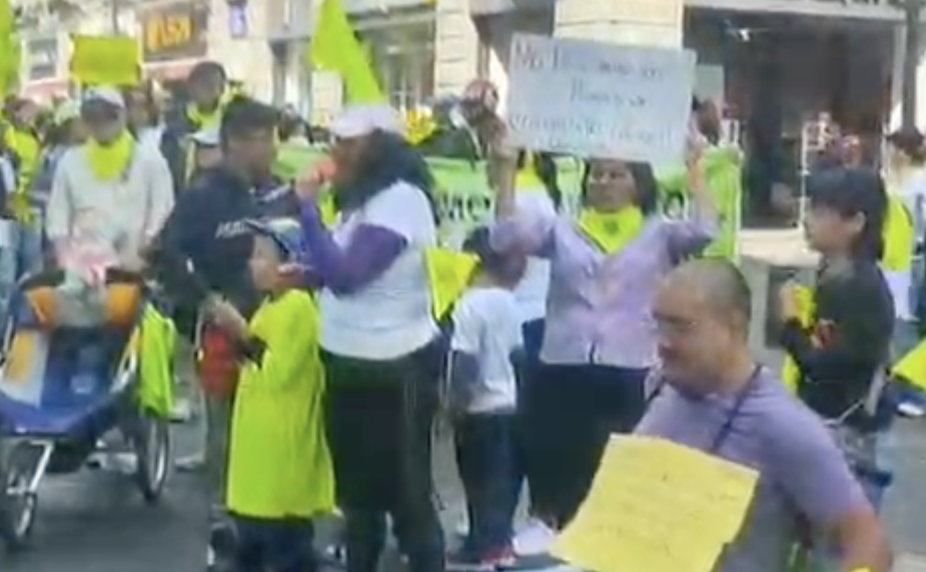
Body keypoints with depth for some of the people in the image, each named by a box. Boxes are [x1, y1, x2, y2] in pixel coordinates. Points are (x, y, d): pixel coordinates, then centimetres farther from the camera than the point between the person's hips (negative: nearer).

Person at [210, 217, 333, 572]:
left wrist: (243, 334, -18)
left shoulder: (299, 306, -16)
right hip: (258, 447, 10)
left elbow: (278, 372, -23)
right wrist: (235, 333, 7)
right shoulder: (271, 305, 15)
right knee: (250, 541, 19)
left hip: (285, 454, -10)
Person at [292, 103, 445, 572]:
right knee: (357, 486, 21)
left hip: (392, 370, -10)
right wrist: (305, 274, -2)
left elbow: (345, 274, -25)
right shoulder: (368, 199, 12)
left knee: (407, 493, -1)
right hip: (355, 363, 10)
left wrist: (309, 205, -18)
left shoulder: (400, 200, -19)